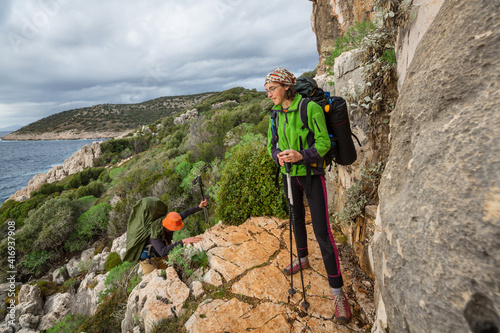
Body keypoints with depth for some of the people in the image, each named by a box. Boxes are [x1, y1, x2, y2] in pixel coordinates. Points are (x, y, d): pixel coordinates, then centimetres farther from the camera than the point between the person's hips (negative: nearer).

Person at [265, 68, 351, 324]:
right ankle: (303, 259, 46)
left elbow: (323, 143, -15)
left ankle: (337, 291, 6)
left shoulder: (310, 108, -14)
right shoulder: (276, 115, 4)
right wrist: (278, 156, -13)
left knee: (321, 230, -7)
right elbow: (271, 144, 9)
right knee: (297, 218, 21)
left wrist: (302, 156, -32)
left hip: (311, 173, -6)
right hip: (289, 174, 6)